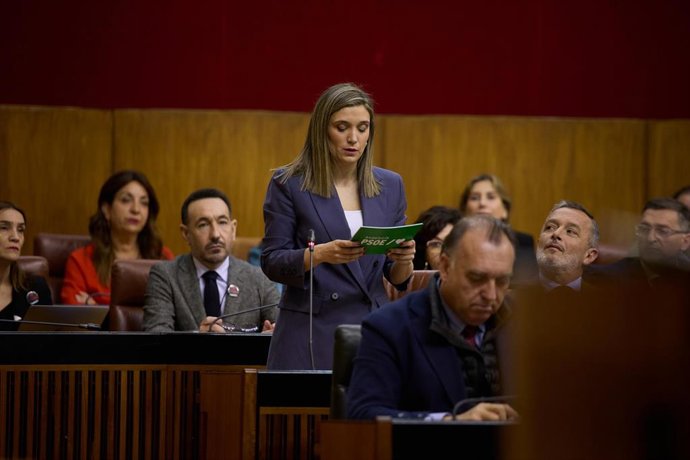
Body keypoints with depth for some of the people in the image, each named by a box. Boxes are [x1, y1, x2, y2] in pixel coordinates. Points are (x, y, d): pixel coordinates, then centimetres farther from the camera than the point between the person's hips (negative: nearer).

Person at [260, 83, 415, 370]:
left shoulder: (390, 185, 10)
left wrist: (403, 261, -11)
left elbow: (397, 278, 12)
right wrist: (319, 254, -22)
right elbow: (271, 262, -4)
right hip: (310, 335, -3)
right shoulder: (288, 183, -1)